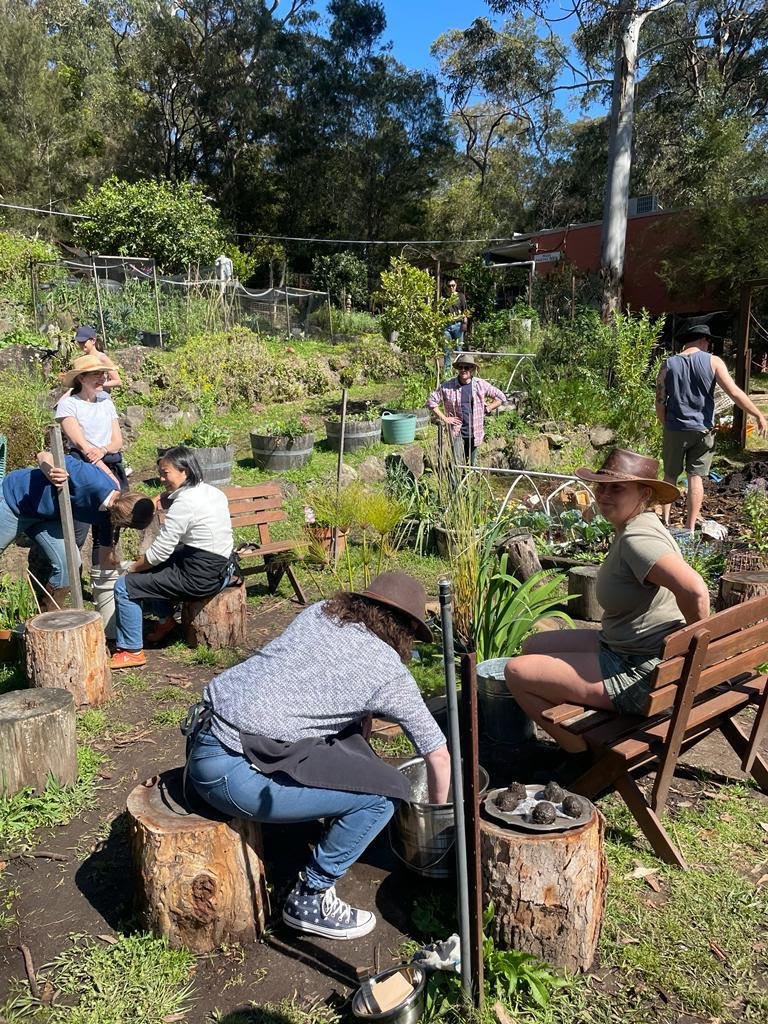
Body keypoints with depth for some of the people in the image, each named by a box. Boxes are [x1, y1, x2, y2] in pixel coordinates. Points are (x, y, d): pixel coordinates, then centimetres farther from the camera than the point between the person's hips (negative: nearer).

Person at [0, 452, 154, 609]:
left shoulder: (107, 516, -16)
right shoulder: (89, 479, -38)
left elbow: (107, 550, -1)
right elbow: (44, 455, -28)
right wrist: (51, 472, -49)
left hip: (45, 517, 6)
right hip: (13, 497, -5)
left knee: (68, 563, -6)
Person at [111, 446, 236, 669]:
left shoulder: (185, 502, -20)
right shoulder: (214, 492, 6)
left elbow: (159, 551, -17)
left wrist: (133, 567, 0)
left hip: (199, 579, -9)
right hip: (220, 569, 9)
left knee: (124, 586, -3)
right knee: (152, 567, 26)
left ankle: (131, 651, 5)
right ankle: (166, 619, 33)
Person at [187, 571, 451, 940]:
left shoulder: (319, 612, 13)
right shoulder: (388, 670, -4)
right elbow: (438, 753, 6)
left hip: (203, 740, 8)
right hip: (234, 773, -8)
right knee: (386, 792, -4)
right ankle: (310, 898, 10)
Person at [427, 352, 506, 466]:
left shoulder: (481, 384, -1)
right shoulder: (447, 386, -5)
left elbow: (501, 397, 8)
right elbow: (431, 401, 1)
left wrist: (486, 409, -1)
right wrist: (444, 418, -4)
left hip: (474, 432, 2)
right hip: (456, 431, -2)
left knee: (472, 465, 13)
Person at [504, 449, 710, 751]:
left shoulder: (637, 539, -24)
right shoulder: (631, 528, 8)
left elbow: (695, 590, -36)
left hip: (642, 673, -11)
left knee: (517, 672, -6)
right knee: (532, 646, 20)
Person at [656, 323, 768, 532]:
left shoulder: (668, 364, 2)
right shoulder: (713, 361, -3)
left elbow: (660, 402, 1)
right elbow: (734, 392, -8)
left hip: (675, 429, 1)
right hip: (702, 430, -1)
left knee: (670, 476, 13)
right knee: (696, 478, 5)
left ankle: (665, 521, 10)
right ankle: (690, 528, 6)